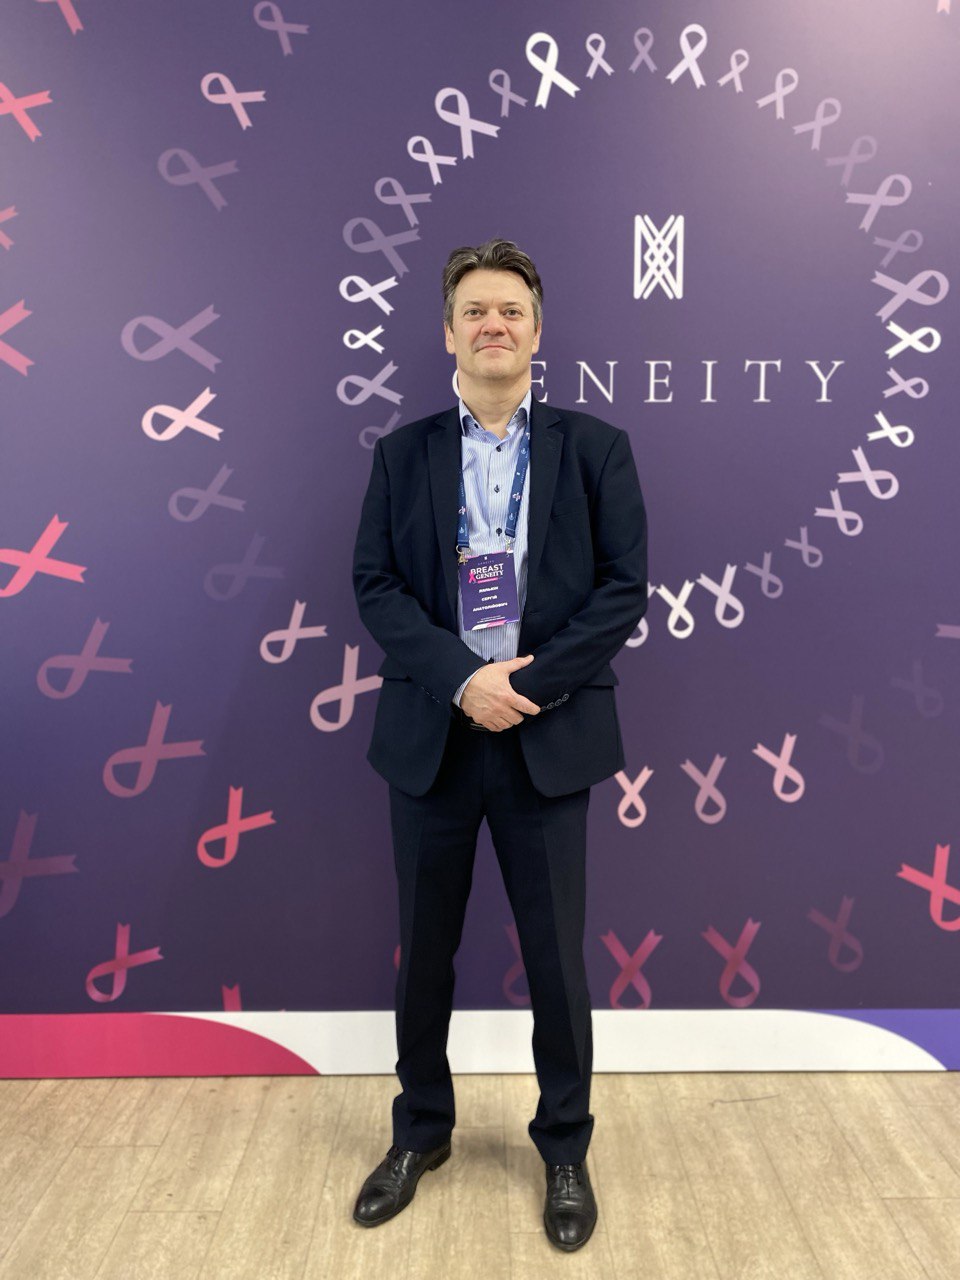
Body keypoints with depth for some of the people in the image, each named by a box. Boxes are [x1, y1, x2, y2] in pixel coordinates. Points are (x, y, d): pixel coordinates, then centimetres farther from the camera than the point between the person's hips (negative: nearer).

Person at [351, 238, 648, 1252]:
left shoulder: (596, 448, 3)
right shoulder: (402, 453, 6)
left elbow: (624, 587, -4)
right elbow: (374, 585, -2)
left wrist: (530, 683, -14)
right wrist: (463, 677, -16)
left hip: (550, 740, -1)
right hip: (429, 737, 2)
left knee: (555, 960, 9)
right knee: (424, 952, 15)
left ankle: (564, 1150, 33)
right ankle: (421, 1132, 38)